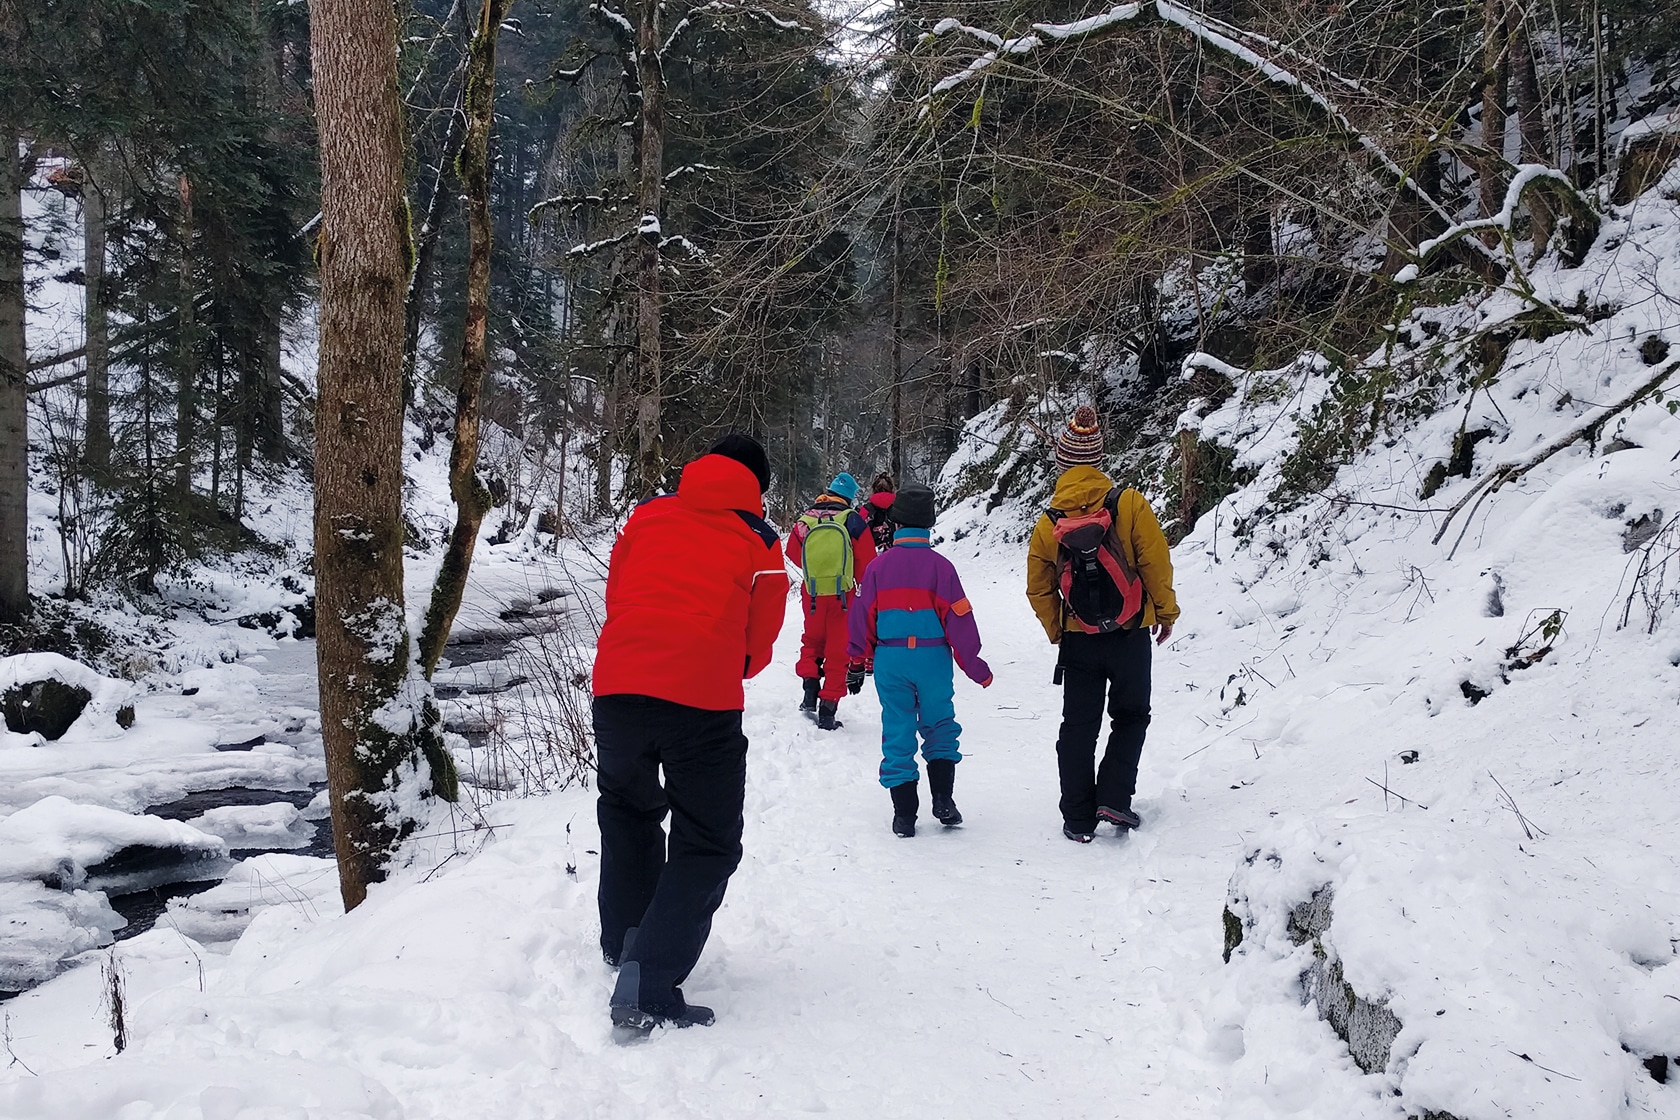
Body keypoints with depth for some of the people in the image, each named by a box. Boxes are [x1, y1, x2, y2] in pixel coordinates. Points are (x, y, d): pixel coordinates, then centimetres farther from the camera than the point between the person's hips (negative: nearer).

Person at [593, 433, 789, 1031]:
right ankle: (647, 988, -7)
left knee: (627, 809, 29)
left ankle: (624, 943, 35)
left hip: (617, 684, 4)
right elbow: (759, 641, 15)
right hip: (703, 697, -3)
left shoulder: (648, 514, 18)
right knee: (707, 844, 7)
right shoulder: (760, 543, 11)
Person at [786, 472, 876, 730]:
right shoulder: (853, 520, -10)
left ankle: (810, 691, 11)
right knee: (837, 651, 8)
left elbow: (793, 553, 10)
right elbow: (867, 562, -6)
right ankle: (828, 708, 7)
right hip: (843, 595, -2)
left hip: (812, 595, 2)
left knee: (812, 640, 25)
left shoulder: (804, 520, -3)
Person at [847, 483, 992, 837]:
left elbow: (863, 616, 4)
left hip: (890, 661, 1)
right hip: (933, 660, -1)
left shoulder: (879, 565, 0)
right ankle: (942, 800, 7)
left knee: (898, 733, 7)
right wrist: (974, 665, 4)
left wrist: (856, 662, 15)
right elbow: (958, 619, -5)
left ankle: (904, 814, 8)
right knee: (940, 727, 15)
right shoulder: (939, 566, -5)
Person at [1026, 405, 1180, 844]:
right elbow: (1156, 565, -10)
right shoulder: (1129, 504, -12)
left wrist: (1057, 631, 18)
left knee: (1078, 727, 10)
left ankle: (1078, 819, 12)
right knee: (1130, 717, 17)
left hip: (1077, 640, 2)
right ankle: (1113, 798, 4)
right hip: (1130, 636, -2)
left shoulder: (1049, 523, -3)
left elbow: (1038, 589, 4)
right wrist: (1166, 613, 5)